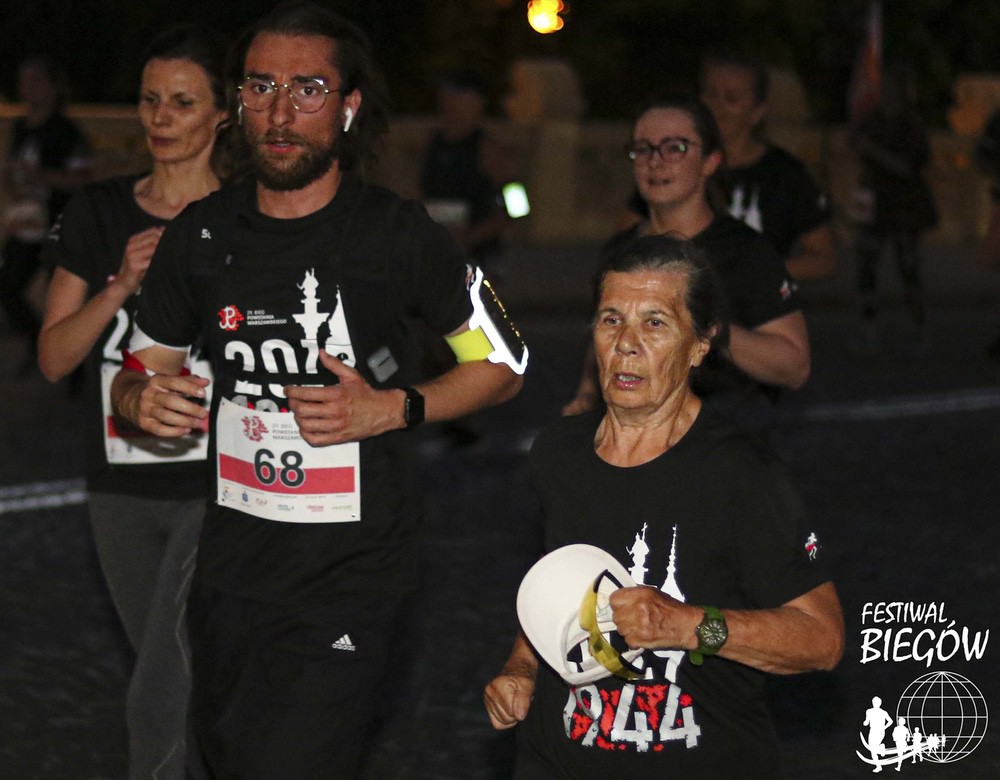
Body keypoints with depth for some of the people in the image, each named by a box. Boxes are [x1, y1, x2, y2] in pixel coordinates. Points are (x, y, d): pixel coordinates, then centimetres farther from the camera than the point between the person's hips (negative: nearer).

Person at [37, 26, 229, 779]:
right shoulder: (98, 215, 4)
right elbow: (54, 358, 0)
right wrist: (123, 283, -13)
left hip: (217, 489, -4)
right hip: (122, 491, 4)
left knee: (157, 702, -12)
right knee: (187, 686, 18)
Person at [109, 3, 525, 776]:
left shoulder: (399, 235, -9)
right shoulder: (201, 234, 2)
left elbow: (502, 364, 2)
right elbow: (139, 372, 14)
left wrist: (393, 408, -14)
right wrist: (143, 397, -10)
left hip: (350, 579, -5)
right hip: (230, 573, 5)